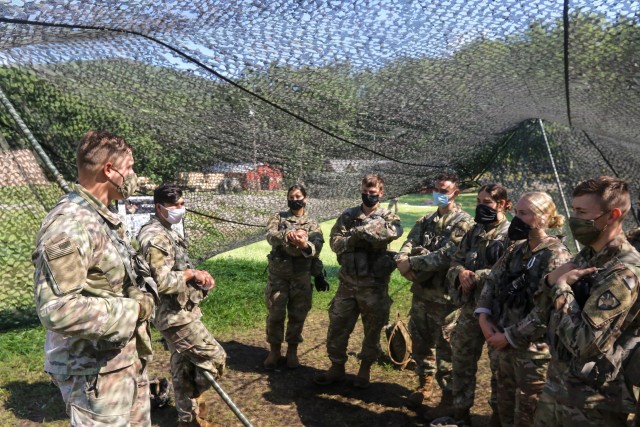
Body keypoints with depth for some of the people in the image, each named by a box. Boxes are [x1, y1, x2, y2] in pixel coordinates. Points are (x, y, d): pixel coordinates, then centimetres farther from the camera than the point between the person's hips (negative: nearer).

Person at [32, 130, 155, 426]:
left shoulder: (103, 218, 9)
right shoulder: (69, 224, -24)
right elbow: (57, 310, -31)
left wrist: (139, 298, 3)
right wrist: (133, 309, -21)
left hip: (128, 359, 9)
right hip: (96, 371, -9)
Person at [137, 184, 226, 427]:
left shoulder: (167, 233, 12)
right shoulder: (156, 237, -21)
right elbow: (162, 282, -29)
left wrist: (197, 275, 1)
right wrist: (192, 274, -15)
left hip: (178, 313, 10)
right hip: (176, 316, -10)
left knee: (183, 367, 19)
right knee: (216, 358, -2)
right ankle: (193, 398, 21)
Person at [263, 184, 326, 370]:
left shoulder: (312, 224, 5)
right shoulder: (278, 218, 6)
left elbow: (317, 246, -13)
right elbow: (271, 235, -15)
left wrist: (304, 245, -37)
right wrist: (288, 235, -36)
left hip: (301, 276, 1)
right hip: (278, 274, 0)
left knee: (298, 315, 8)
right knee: (275, 314, 4)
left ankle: (292, 350, 25)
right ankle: (274, 350, 22)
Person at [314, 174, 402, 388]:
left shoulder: (388, 217, -1)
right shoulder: (347, 216, 6)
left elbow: (394, 231, -24)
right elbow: (335, 241, -1)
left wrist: (360, 230, -19)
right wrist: (352, 240, -20)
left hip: (374, 284, -2)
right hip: (348, 282, 3)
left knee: (372, 330, 10)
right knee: (337, 327, 8)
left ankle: (365, 369, 29)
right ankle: (337, 367, 26)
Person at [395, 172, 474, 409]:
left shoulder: (464, 222, -9)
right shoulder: (426, 220, 14)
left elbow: (446, 256, -20)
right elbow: (409, 244, 3)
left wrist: (411, 264, -18)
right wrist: (403, 261, -19)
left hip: (445, 296, -6)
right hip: (421, 291, 7)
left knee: (445, 349, 4)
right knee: (420, 343, 17)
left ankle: (449, 397, 20)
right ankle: (424, 384, 36)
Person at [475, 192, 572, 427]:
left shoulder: (556, 256, -18)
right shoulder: (516, 248, 5)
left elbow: (544, 313, -22)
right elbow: (491, 281, 8)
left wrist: (508, 336, -16)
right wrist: (484, 318, -5)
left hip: (534, 349, -7)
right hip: (506, 343, 7)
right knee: (505, 406, 23)